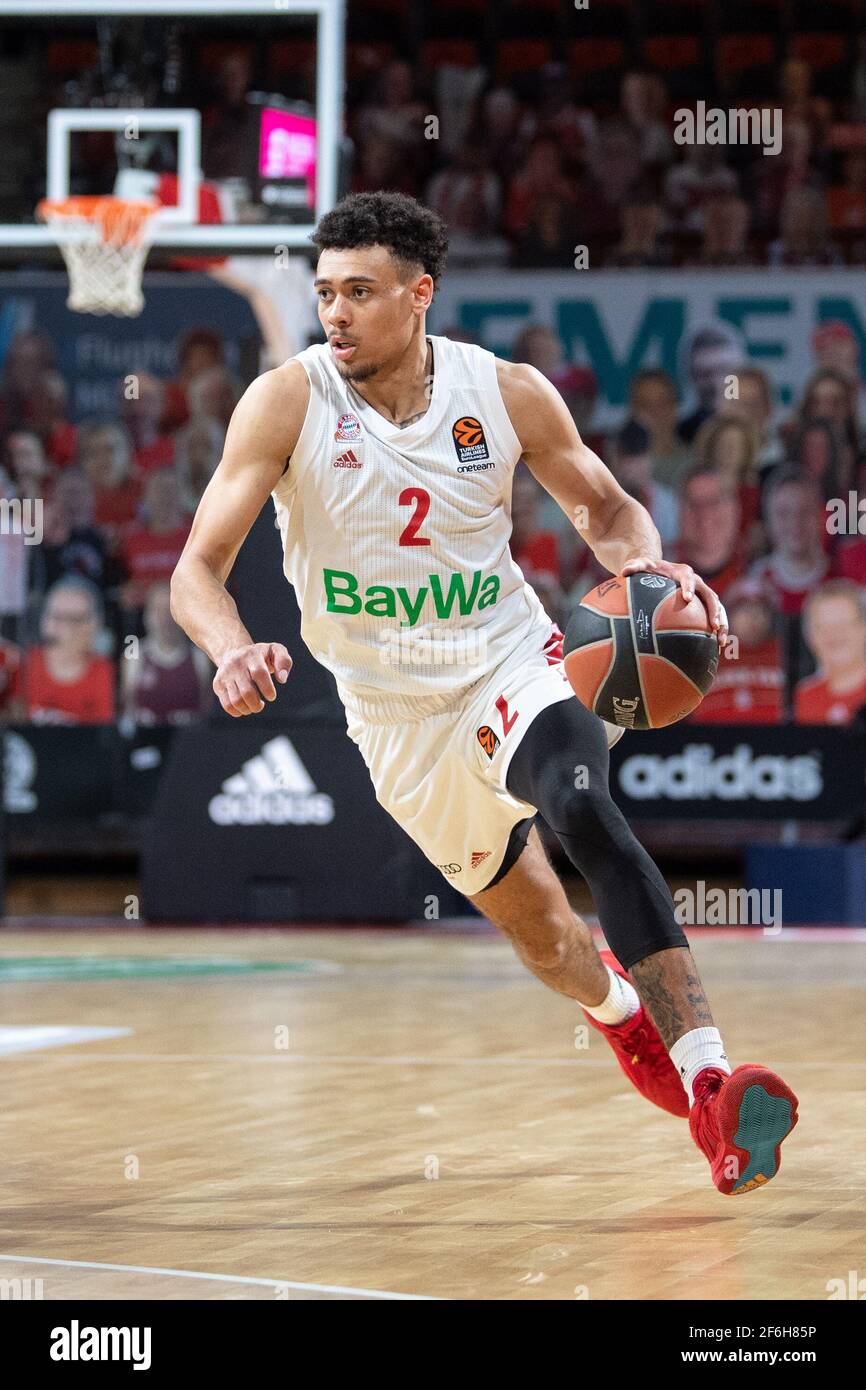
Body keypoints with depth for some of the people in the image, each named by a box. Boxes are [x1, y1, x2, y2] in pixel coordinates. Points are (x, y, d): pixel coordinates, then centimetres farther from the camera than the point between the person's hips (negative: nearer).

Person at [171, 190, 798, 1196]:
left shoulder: (507, 393, -10)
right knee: (537, 931, 13)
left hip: (510, 665, -1)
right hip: (395, 715, 1)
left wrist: (643, 563, -17)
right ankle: (617, 1006, 51)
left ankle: (706, 1079, -39)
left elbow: (605, 508, 7)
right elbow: (197, 569, -18)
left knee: (583, 812, -33)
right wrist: (233, 650, -40)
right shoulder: (289, 402, -15)